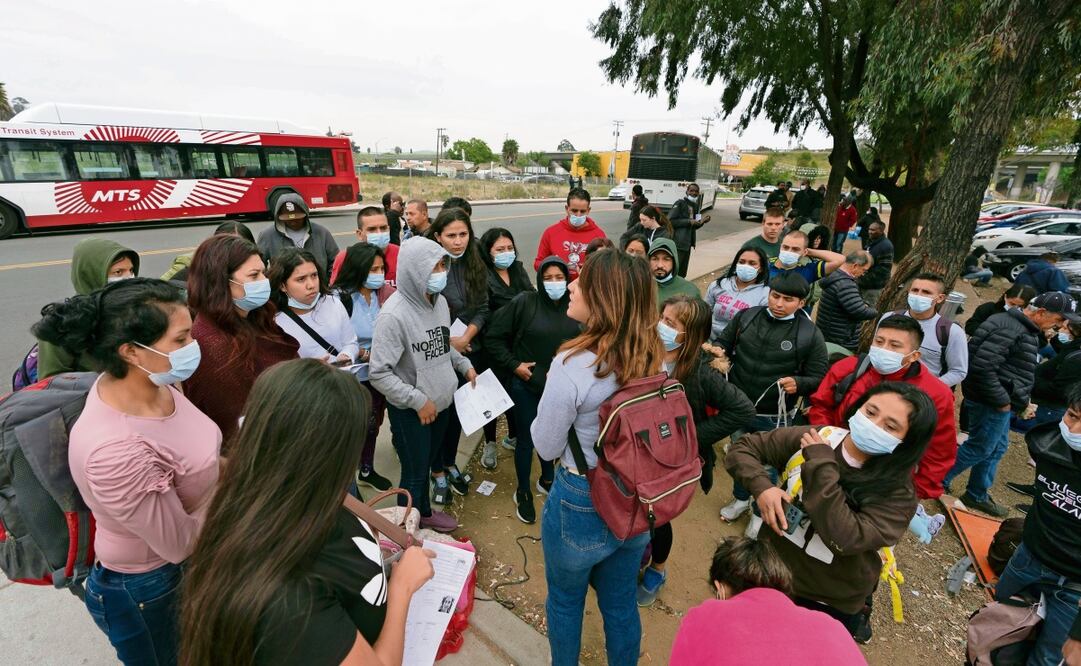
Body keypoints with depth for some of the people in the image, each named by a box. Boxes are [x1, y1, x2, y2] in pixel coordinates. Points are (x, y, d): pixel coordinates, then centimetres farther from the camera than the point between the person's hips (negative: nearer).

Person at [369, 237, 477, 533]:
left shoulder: (439, 300, -3)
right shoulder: (394, 314, -25)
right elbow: (378, 373, -23)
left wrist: (465, 365, 3)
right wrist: (418, 400, -21)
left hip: (441, 402, 6)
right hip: (410, 410, -6)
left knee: (427, 464, 25)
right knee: (414, 473, 11)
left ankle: (424, 512, 48)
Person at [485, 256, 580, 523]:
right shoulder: (524, 302, -14)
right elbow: (493, 336, -8)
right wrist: (513, 365, -11)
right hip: (526, 385, -3)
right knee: (526, 439, 10)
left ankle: (547, 480, 47)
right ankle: (523, 492, 33)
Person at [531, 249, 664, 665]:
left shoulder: (572, 365, -28)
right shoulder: (654, 358, -9)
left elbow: (546, 448, -16)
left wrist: (549, 410, 0)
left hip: (580, 503, -5)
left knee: (565, 601, 24)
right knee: (621, 603, 27)